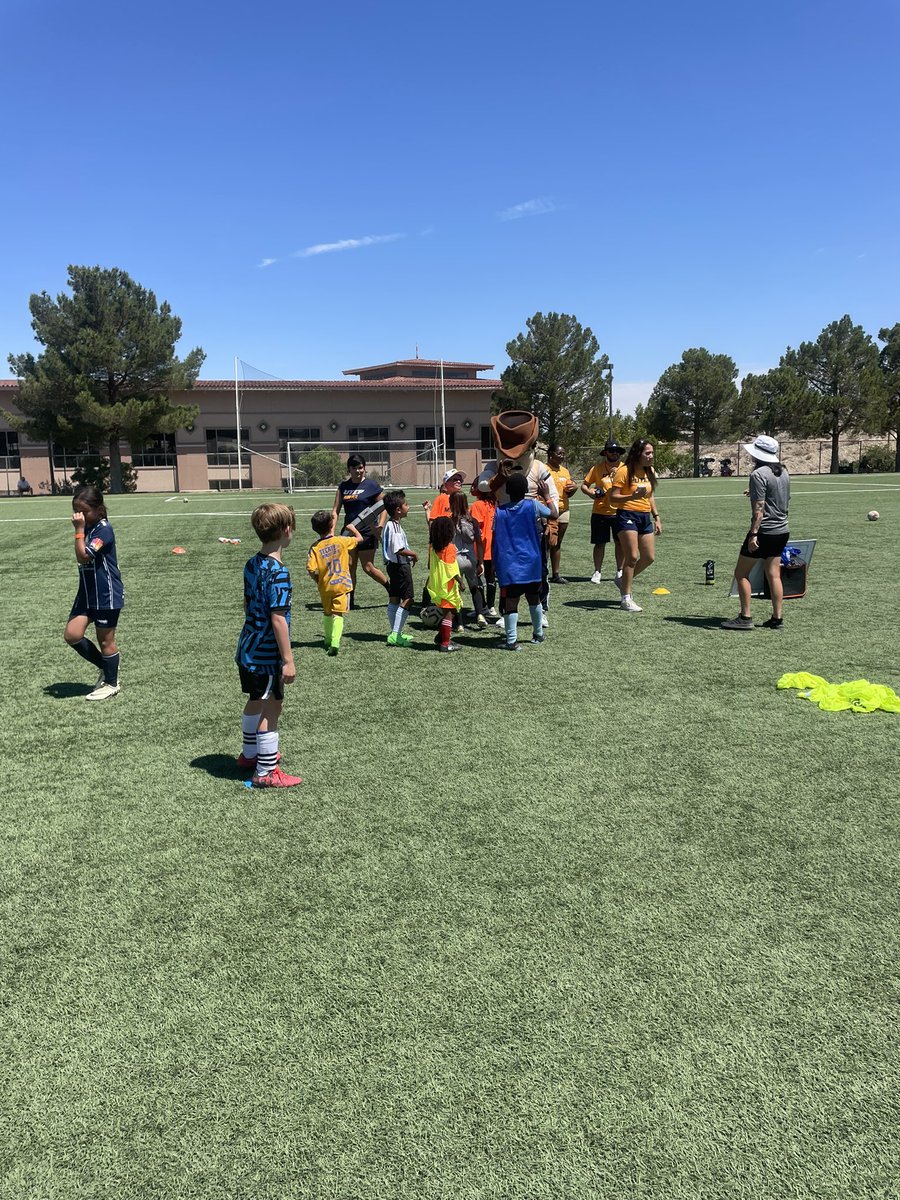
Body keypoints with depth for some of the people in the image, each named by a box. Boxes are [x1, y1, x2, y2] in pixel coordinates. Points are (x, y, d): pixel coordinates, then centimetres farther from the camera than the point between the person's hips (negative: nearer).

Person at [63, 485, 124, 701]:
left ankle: (112, 683, 22)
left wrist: (79, 530, -25)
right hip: (87, 593, 8)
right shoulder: (87, 528, 8)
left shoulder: (103, 529, -17)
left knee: (105, 640, 4)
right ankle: (105, 667, 21)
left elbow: (83, 556, -27)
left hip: (107, 595, -8)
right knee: (72, 634, 1)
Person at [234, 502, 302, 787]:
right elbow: (278, 618, -23)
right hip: (267, 654, -9)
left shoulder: (251, 564, 4)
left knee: (256, 702, 23)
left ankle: (250, 754, 41)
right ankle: (266, 772, 10)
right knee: (271, 708, 1)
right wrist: (288, 660, -19)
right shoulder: (278, 572, -22)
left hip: (248, 649, 9)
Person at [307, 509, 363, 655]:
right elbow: (359, 539, 7)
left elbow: (311, 569, -16)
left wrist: (318, 581, 3)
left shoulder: (315, 547, -8)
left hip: (325, 587, 2)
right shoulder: (342, 542, -9)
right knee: (338, 614, -4)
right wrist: (352, 528, 27)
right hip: (342, 585, -2)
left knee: (327, 613, 21)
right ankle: (334, 643, -19)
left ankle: (328, 641, 35)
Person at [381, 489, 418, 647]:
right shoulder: (394, 527, -21)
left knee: (394, 599, 14)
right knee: (407, 600, -8)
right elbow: (399, 550, -26)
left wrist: (409, 555, 15)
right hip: (400, 566, -11)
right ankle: (395, 635, -10)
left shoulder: (388, 524, 11)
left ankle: (395, 633, 23)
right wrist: (413, 554, -11)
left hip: (393, 565, 11)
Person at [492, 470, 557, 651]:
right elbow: (553, 514, 9)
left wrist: (494, 563, 11)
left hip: (508, 565, -1)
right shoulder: (532, 505, -5)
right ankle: (538, 634, 30)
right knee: (534, 598, 18)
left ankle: (511, 640, -10)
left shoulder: (499, 511, -1)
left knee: (510, 602, -4)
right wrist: (547, 496, 23)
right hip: (531, 563, 1)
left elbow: (495, 539, 2)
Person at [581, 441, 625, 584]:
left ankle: (619, 571, 20)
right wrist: (590, 493, -14)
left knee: (620, 543, 5)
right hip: (600, 512, -1)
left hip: (619, 512, 1)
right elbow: (584, 485, 6)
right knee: (599, 543, 3)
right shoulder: (597, 467, 2)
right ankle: (597, 572, 15)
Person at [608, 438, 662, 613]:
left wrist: (656, 517, 16)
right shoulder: (624, 471, -11)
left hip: (645, 517, 8)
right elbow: (613, 497, -13)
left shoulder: (649, 471, 12)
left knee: (649, 557, 6)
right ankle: (626, 599, -3)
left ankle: (624, 581, 28)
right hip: (627, 515, -8)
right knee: (632, 556, -11)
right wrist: (633, 496, -28)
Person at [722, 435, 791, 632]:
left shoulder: (758, 474, -15)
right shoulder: (783, 472, 10)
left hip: (764, 532, -8)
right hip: (782, 531, 8)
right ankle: (777, 619, 10)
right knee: (774, 575, 10)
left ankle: (745, 618, 3)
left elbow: (759, 508, -20)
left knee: (741, 573, 3)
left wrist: (754, 534, -21)